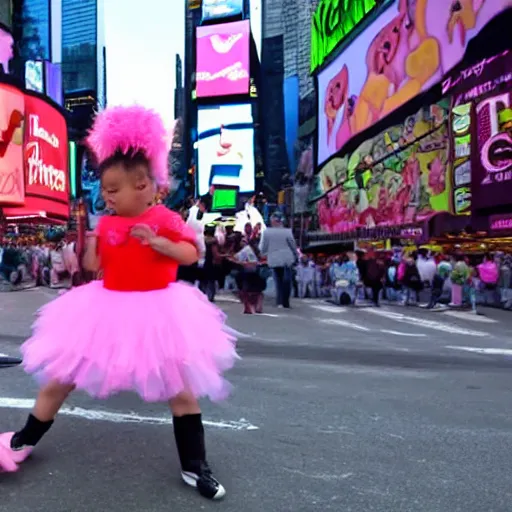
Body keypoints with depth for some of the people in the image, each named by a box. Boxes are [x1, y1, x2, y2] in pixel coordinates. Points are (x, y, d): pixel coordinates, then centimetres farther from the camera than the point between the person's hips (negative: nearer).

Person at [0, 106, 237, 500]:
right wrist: (88, 244, -11)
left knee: (181, 388, 3)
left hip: (156, 314, -3)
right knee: (60, 377, 11)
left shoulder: (164, 219, -8)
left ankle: (195, 467, 20)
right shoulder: (106, 224, 3)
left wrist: (158, 242, -28)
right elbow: (94, 266, 7)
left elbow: (191, 255, -14)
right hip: (108, 311, 3)